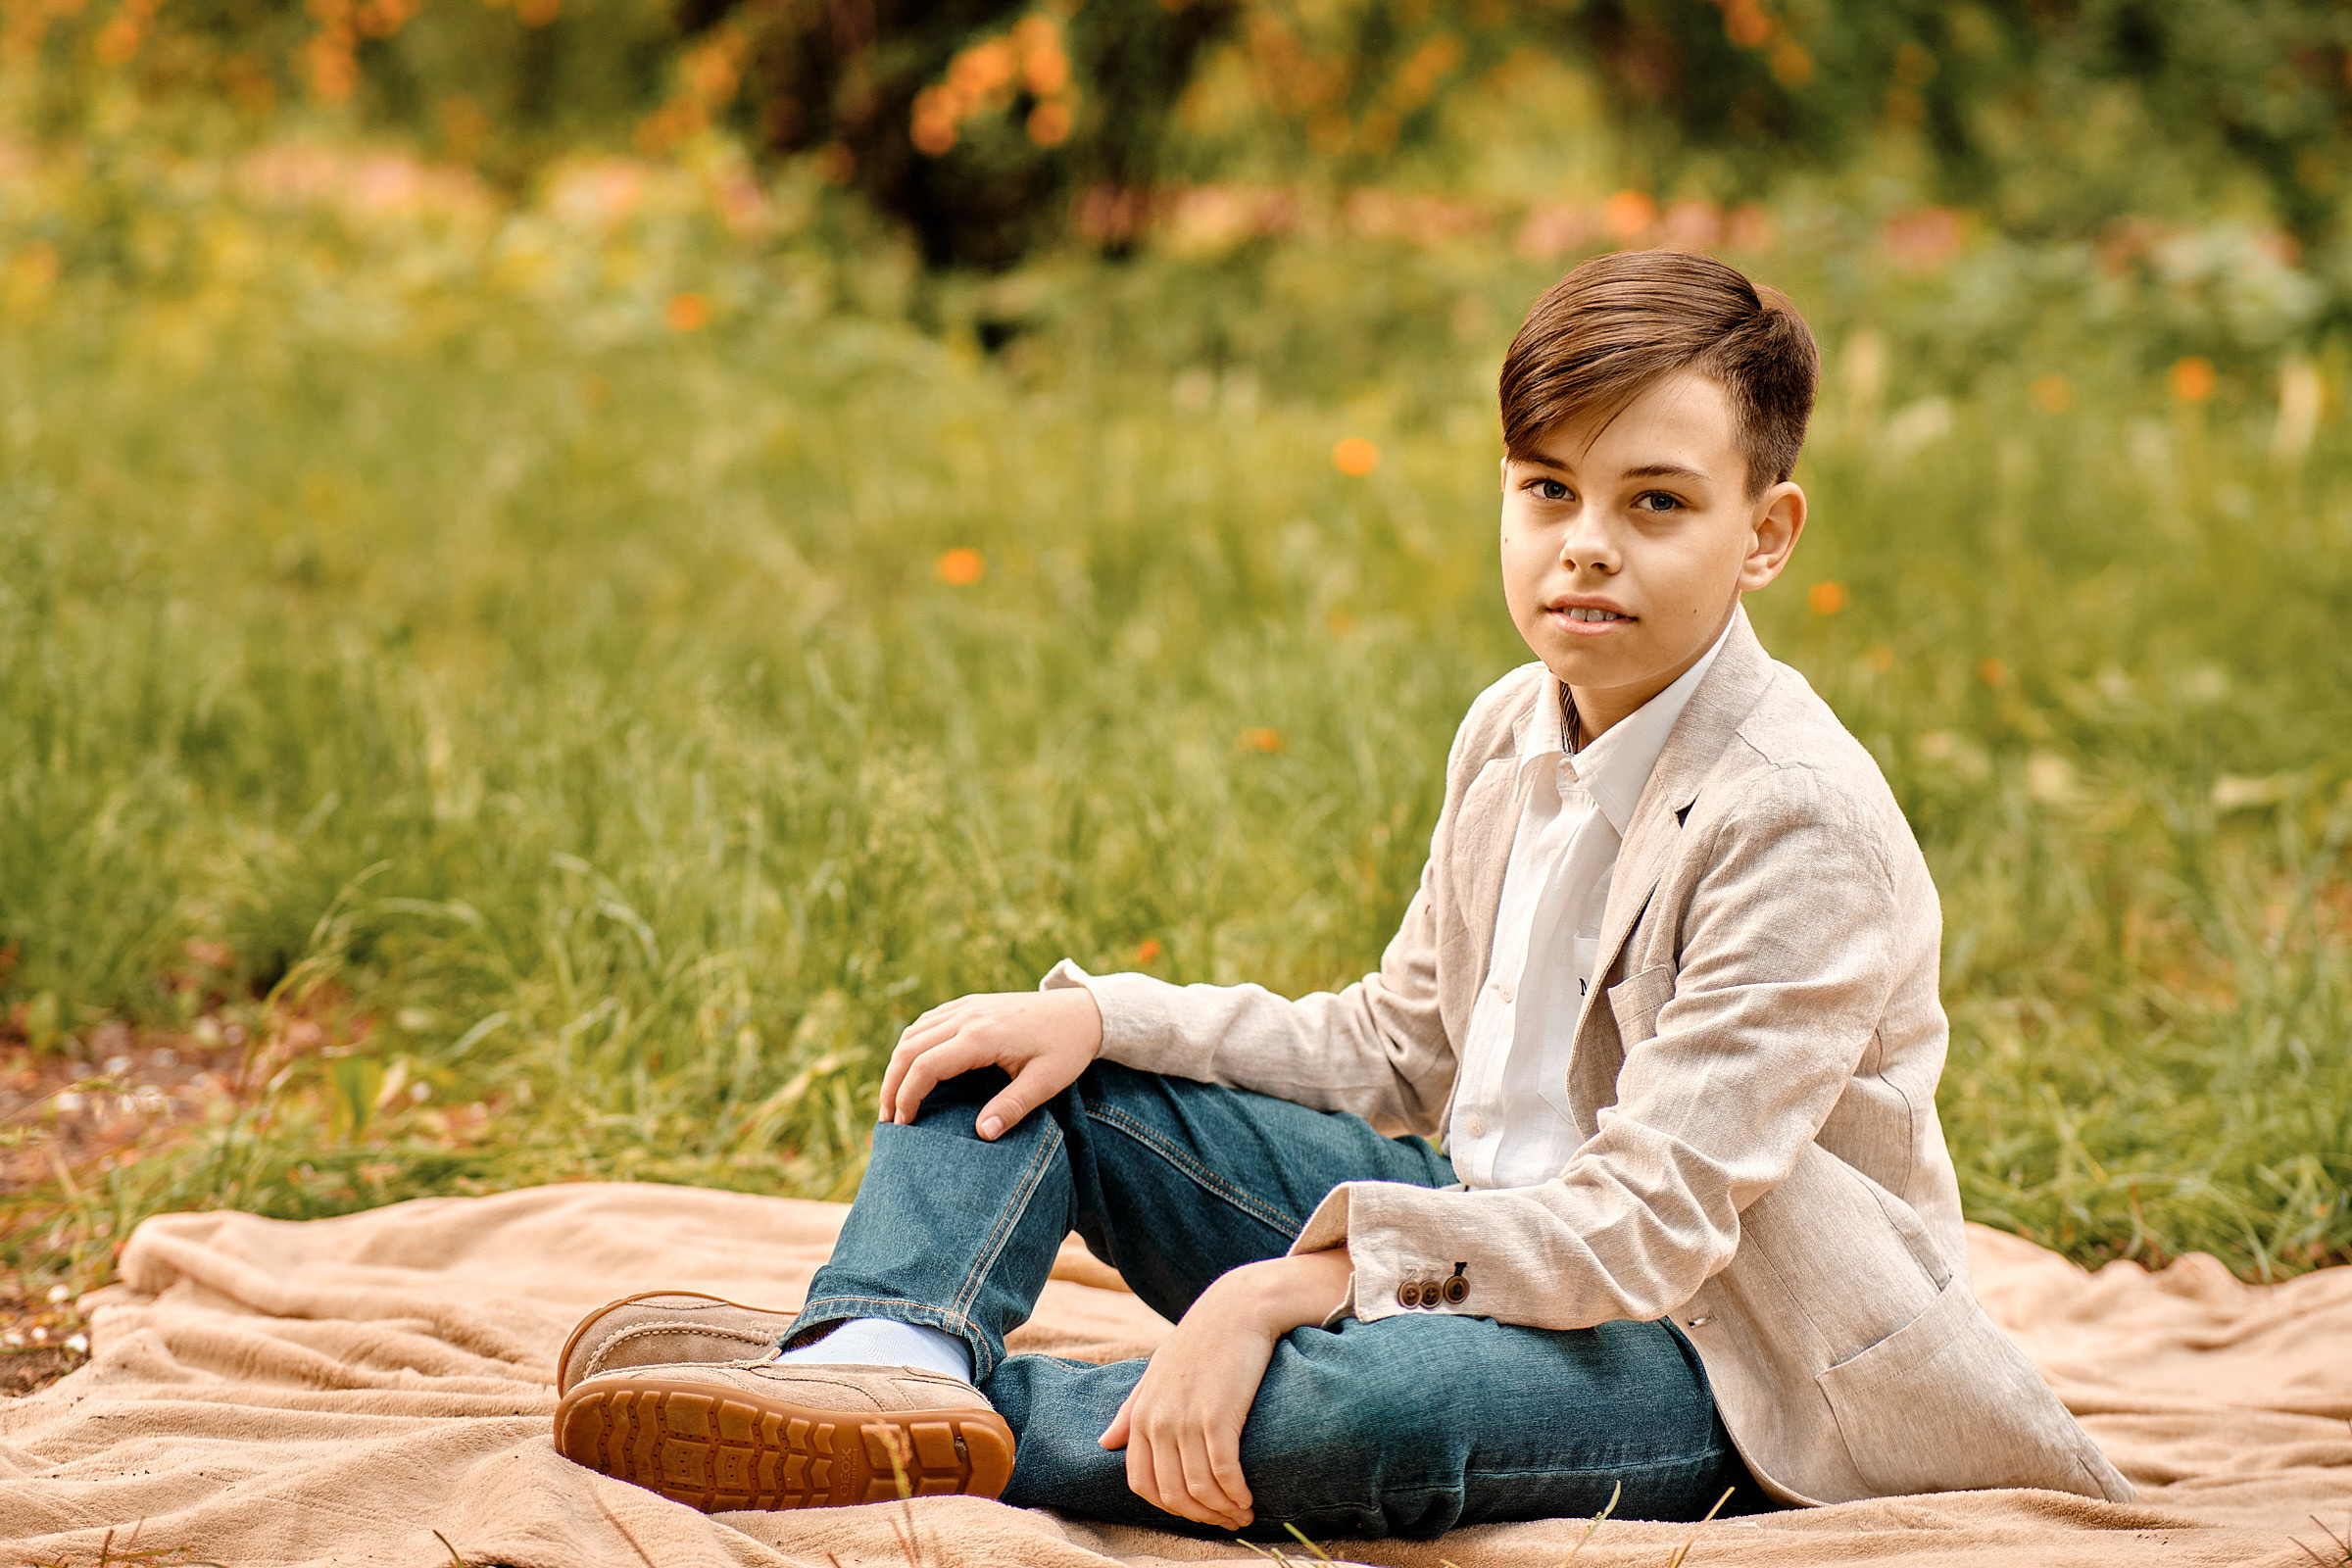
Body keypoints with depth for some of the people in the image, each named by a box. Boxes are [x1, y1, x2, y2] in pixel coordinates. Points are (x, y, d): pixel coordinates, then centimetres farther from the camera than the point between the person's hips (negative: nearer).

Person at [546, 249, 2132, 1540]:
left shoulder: (1802, 821, -21)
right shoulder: (1516, 734, 5)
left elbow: (1651, 1222, -27)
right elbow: (1396, 1051, 13)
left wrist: (1282, 1287, -35)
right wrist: (1097, 1018, -2)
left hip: (1719, 1362, -8)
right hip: (1509, 1230, 9)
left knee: (1367, 1404, -42)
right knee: (1020, 1063, 1)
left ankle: (929, 1428, -28)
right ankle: (890, 1353, -28)